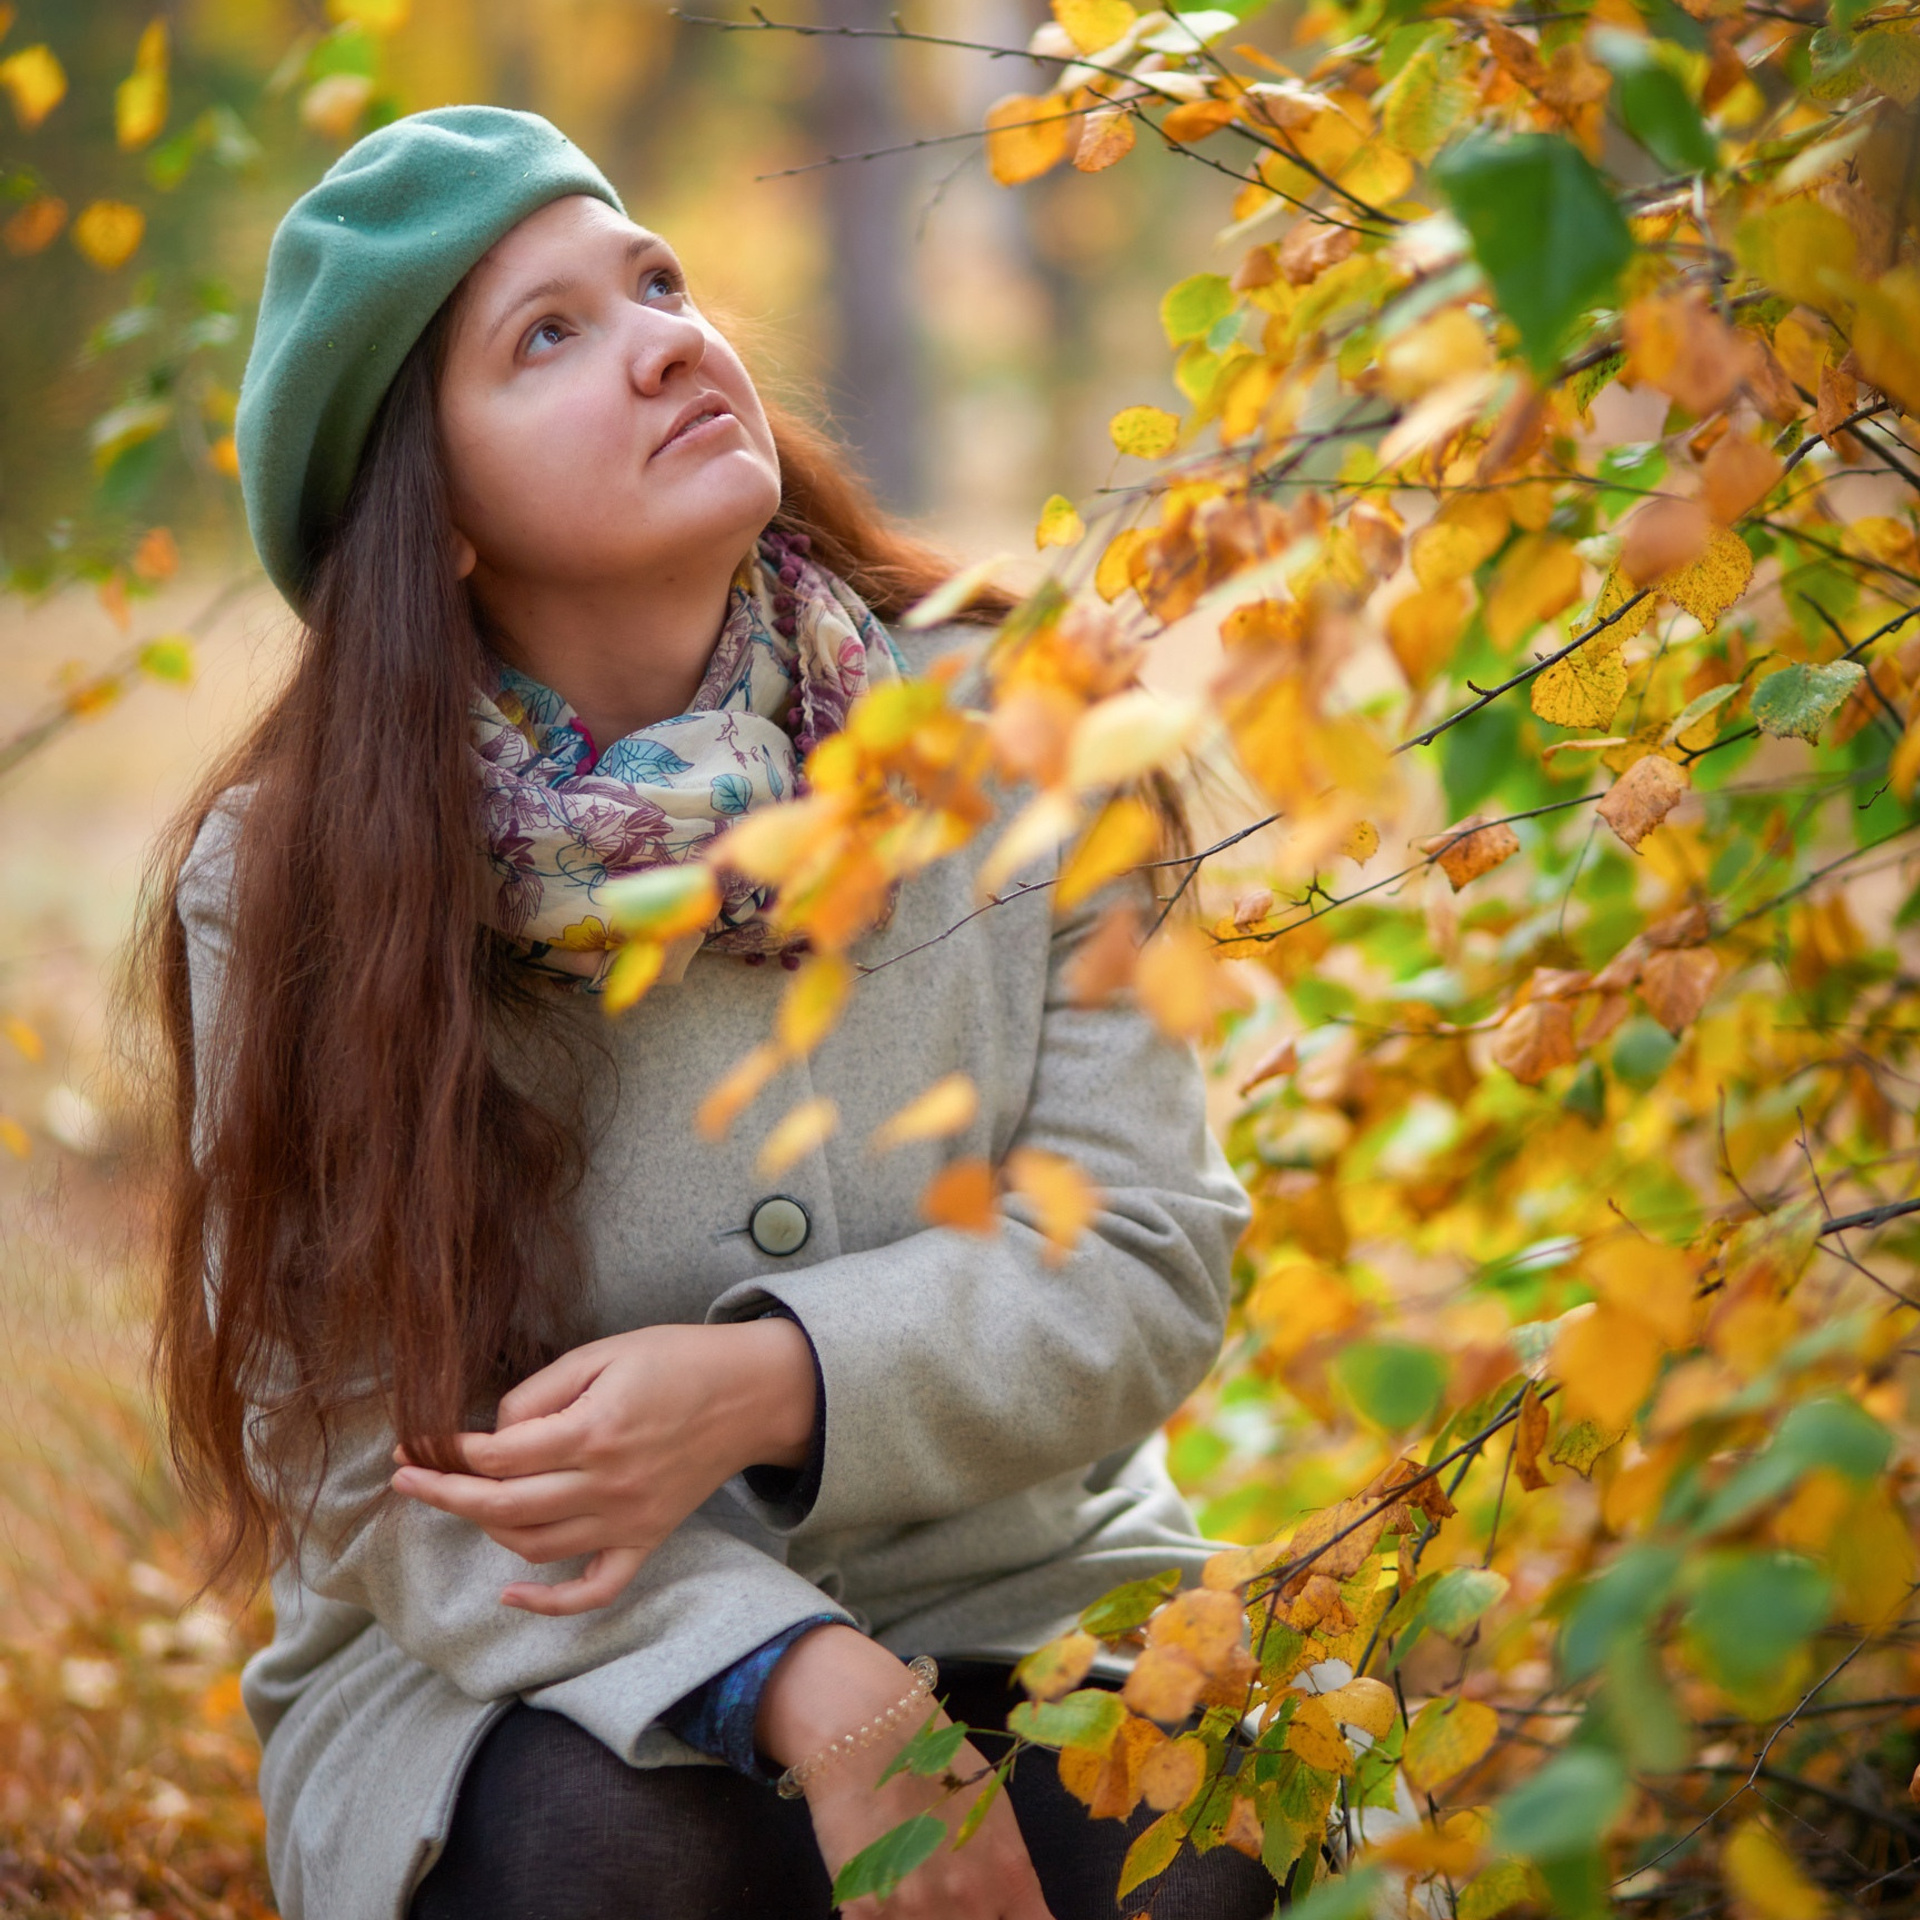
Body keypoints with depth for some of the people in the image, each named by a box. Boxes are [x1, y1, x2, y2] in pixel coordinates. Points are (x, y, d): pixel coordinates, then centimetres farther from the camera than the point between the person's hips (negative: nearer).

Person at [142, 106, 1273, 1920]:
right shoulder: (288, 883, -9)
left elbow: (1144, 1250, -6)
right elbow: (360, 1442, -13)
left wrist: (766, 1388, -25)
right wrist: (796, 1680, -28)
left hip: (1015, 1601, 1)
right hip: (514, 1682, -1)